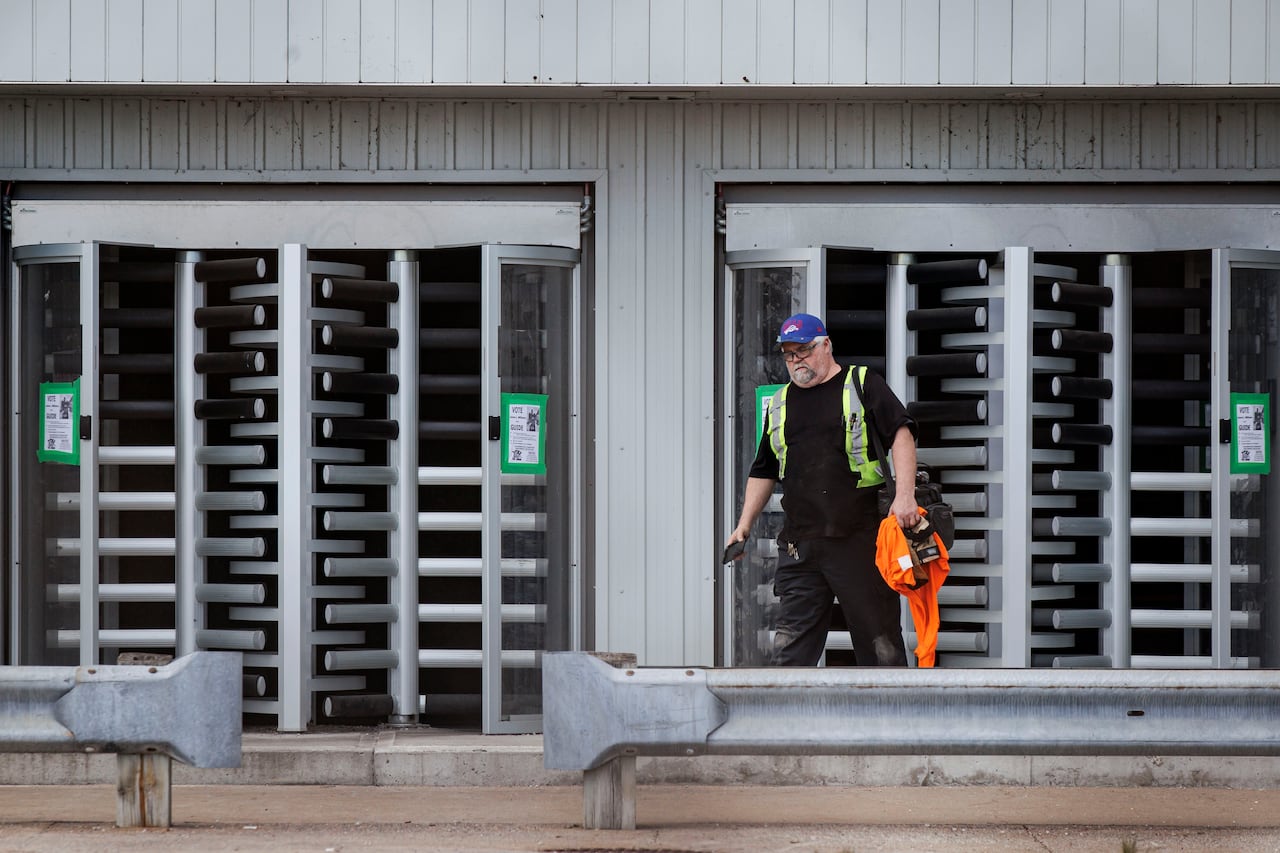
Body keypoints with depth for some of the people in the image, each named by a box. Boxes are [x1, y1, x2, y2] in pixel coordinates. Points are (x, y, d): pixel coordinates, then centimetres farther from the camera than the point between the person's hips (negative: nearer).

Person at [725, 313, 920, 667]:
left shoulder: (863, 384, 5)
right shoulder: (779, 405, 20)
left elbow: (901, 433, -6)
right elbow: (764, 472, 26)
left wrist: (904, 495, -19)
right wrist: (744, 524, 16)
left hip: (860, 538, -4)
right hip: (799, 543, 4)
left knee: (880, 642, -1)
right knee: (790, 646, 0)